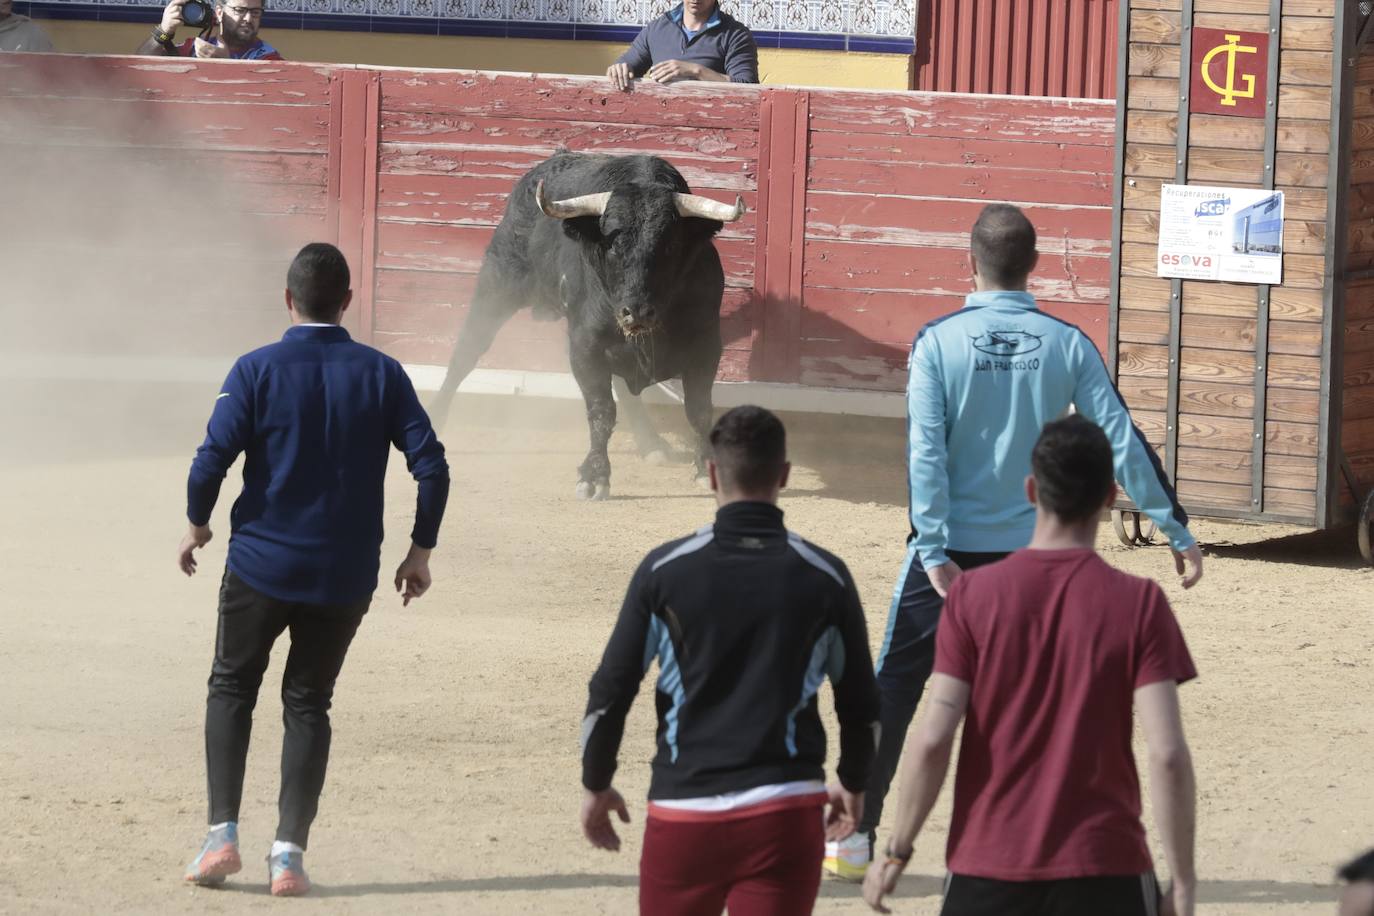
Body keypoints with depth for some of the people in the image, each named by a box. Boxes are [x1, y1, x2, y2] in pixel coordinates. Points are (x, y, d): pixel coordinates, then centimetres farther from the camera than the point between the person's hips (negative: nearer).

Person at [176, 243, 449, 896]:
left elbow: (211, 462, -14)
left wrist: (198, 524, 6)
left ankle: (222, 835, 6)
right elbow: (431, 466, -5)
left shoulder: (257, 371, -9)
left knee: (231, 688, 17)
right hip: (345, 574, 2)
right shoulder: (381, 374, -2)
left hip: (261, 565, -1)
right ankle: (289, 854, 3)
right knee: (308, 703, 13)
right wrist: (420, 550, 6)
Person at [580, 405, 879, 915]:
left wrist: (596, 786, 15)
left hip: (682, 811, 0)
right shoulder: (824, 577, 1)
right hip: (784, 815, 0)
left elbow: (610, 694, 0)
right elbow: (861, 704, 10)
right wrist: (852, 785, 28)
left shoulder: (665, 571, -2)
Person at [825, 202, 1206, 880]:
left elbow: (925, 449, -12)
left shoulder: (939, 341, -6)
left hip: (949, 551, -1)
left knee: (895, 687, 8)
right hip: (1033, 550, 1)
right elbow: (1123, 444, -2)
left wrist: (934, 550, -12)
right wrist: (1177, 531, 4)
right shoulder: (1068, 345, -2)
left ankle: (856, 836, 9)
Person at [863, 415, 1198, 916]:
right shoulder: (1139, 604, -5)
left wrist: (897, 852, 3)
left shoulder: (973, 594, -3)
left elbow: (932, 740, -7)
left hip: (986, 869, 1)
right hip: (1104, 873, -1)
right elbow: (1167, 753, -10)